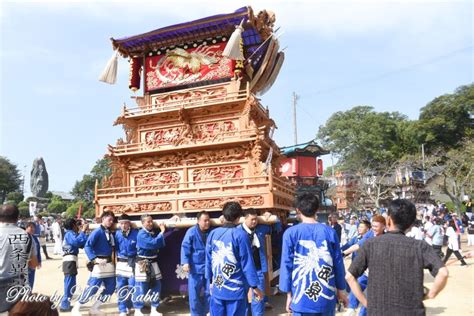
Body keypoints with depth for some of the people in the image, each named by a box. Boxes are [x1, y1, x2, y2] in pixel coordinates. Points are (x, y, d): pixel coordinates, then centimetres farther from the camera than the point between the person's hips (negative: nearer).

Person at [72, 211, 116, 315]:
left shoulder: (111, 233, 11)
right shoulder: (97, 232, -12)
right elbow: (87, 246, -19)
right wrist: (94, 259, -28)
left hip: (109, 264, 8)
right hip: (99, 264, -8)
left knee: (110, 288, 10)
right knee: (92, 288, -6)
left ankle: (94, 308, 24)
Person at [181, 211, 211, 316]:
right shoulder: (191, 232, -10)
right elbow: (185, 247, -12)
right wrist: (185, 262, -21)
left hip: (208, 267, 4)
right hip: (195, 268, -4)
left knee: (208, 292, 11)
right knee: (194, 293, 2)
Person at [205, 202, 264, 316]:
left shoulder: (213, 234, 0)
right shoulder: (240, 235, -14)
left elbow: (208, 260, 7)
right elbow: (247, 263, -13)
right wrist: (254, 286, -5)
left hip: (216, 289, 5)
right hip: (235, 289, -4)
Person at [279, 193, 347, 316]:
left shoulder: (291, 233, -8)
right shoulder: (330, 232, -3)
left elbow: (287, 265, -5)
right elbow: (338, 263, 2)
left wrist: (289, 294, 4)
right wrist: (340, 290, 14)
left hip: (302, 299, -2)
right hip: (327, 296, 2)